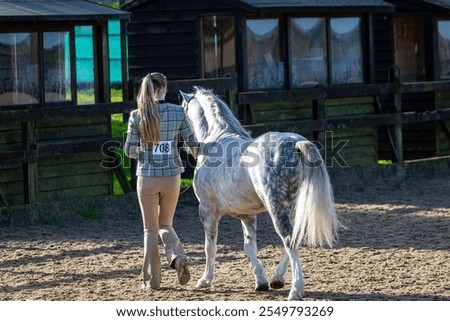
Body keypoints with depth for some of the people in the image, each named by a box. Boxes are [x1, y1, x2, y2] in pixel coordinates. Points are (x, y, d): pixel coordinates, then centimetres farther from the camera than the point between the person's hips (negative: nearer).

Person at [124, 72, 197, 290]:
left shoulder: (137, 116, -6)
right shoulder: (178, 112, -5)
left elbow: (129, 151, -2)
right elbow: (193, 143, -1)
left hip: (147, 177, -1)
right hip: (172, 176, 1)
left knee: (150, 229, 11)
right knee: (165, 224, 18)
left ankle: (152, 279, 10)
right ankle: (177, 256, -11)